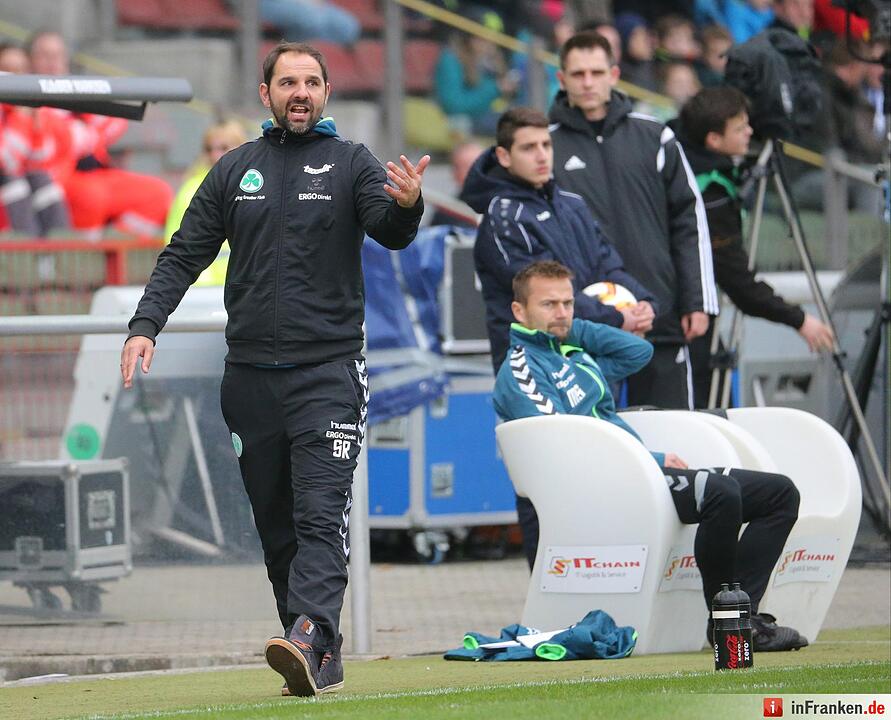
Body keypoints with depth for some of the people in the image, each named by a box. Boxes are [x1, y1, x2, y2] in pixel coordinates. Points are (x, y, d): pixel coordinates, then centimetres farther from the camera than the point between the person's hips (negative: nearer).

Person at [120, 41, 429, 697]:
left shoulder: (351, 164, 4)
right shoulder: (235, 171, 12)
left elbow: (391, 233, -12)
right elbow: (185, 255, 12)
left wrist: (406, 205, -36)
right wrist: (146, 325, -3)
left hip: (328, 371, -4)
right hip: (250, 374, 4)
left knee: (321, 515, -16)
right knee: (277, 527, 6)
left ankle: (309, 639, -29)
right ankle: (322, 664, 11)